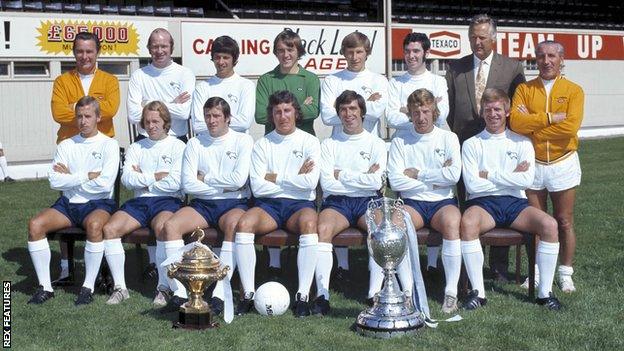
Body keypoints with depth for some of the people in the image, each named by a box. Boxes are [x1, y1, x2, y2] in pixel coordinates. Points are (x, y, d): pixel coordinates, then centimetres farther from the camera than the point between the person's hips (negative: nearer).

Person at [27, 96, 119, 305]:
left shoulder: (109, 145, 0)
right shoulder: (66, 145, 12)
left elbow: (105, 184, -14)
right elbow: (55, 182, -1)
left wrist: (70, 177, -4)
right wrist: (87, 176, -9)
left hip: (98, 203, -4)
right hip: (68, 203, 4)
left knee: (94, 225, -38)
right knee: (35, 225, -21)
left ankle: (88, 287, -25)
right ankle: (45, 286, -12)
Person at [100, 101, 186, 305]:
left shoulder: (177, 147, 6)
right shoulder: (136, 148, 18)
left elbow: (174, 183, -8)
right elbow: (126, 179, 2)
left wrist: (142, 179, 0)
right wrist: (156, 177, -4)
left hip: (167, 202, -4)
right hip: (139, 202, 4)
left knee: (162, 227, -37)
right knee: (109, 229, -21)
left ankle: (164, 287, -25)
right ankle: (120, 287, -14)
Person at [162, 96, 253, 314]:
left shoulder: (243, 141, 4)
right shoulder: (195, 143, 12)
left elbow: (238, 180, -10)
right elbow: (188, 184, -1)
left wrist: (205, 178, -2)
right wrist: (222, 186, -6)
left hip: (234, 203, -3)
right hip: (202, 205, 3)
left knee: (233, 225, -37)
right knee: (170, 225, -24)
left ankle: (220, 293, -39)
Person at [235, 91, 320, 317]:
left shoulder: (310, 142, 7)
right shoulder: (262, 145, 11)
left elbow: (310, 182, -9)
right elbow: (257, 187, -2)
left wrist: (275, 177, -3)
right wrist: (294, 179, -3)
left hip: (300, 204, -2)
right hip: (268, 205, 2)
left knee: (309, 223, -36)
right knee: (243, 224, -29)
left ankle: (303, 295, -33)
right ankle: (248, 293, -24)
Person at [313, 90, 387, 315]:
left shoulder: (376, 144, 13)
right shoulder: (329, 144, 15)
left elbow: (376, 182, -3)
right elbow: (327, 184, 0)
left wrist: (342, 174, -1)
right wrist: (362, 179, -2)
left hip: (368, 201, 0)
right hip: (337, 202, 0)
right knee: (323, 228, -33)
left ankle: (375, 293, -32)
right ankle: (322, 294, -36)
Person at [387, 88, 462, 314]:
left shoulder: (448, 138, 9)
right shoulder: (400, 142, 9)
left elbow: (453, 175, -7)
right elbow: (396, 181, -5)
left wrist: (417, 174, -5)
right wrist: (436, 178, -4)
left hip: (443, 202, 0)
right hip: (412, 203, 1)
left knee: (451, 222, -35)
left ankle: (451, 292, -31)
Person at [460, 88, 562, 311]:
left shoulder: (521, 143, 12)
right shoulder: (472, 144, 9)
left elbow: (527, 180, -4)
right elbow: (472, 184, -6)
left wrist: (490, 174, -5)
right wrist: (510, 177, -3)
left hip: (515, 203, 2)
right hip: (483, 203, -2)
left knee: (549, 224, -26)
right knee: (467, 223, -36)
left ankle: (545, 292, -15)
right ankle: (477, 291, -28)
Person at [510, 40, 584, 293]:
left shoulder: (574, 91, -2)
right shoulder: (524, 89, 3)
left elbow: (571, 126, -17)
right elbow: (515, 122, -14)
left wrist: (532, 126, -13)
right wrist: (550, 118, -17)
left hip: (563, 163, -1)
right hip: (532, 164, 1)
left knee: (564, 222, 6)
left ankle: (566, 274, 15)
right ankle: (536, 272, 18)